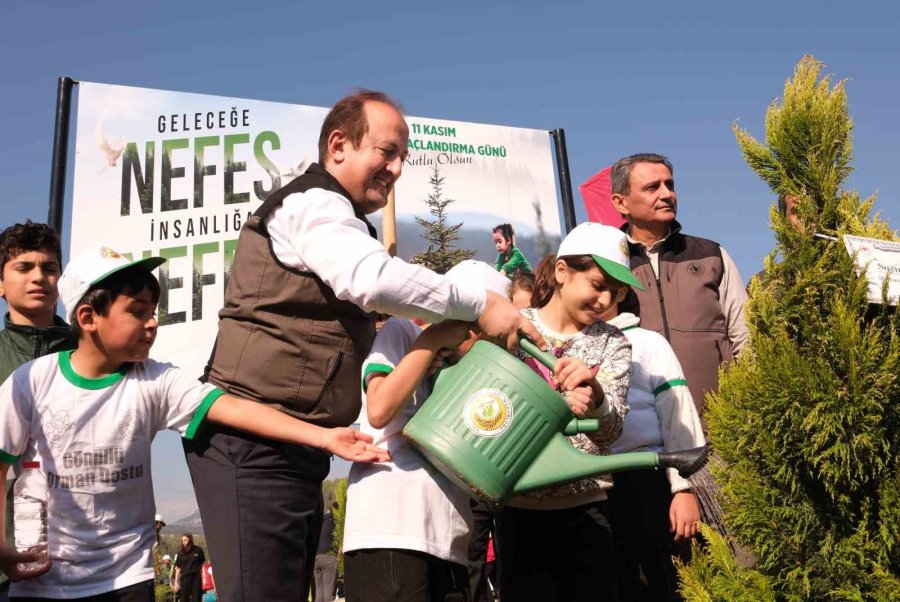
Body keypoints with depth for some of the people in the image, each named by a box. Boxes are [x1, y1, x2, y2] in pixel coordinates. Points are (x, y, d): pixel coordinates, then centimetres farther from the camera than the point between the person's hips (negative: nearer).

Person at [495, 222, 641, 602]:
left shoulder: (612, 343, 4)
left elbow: (611, 429, -9)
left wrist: (594, 396, -31)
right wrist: (561, 405, -24)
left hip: (587, 510, 2)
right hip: (522, 509, -1)